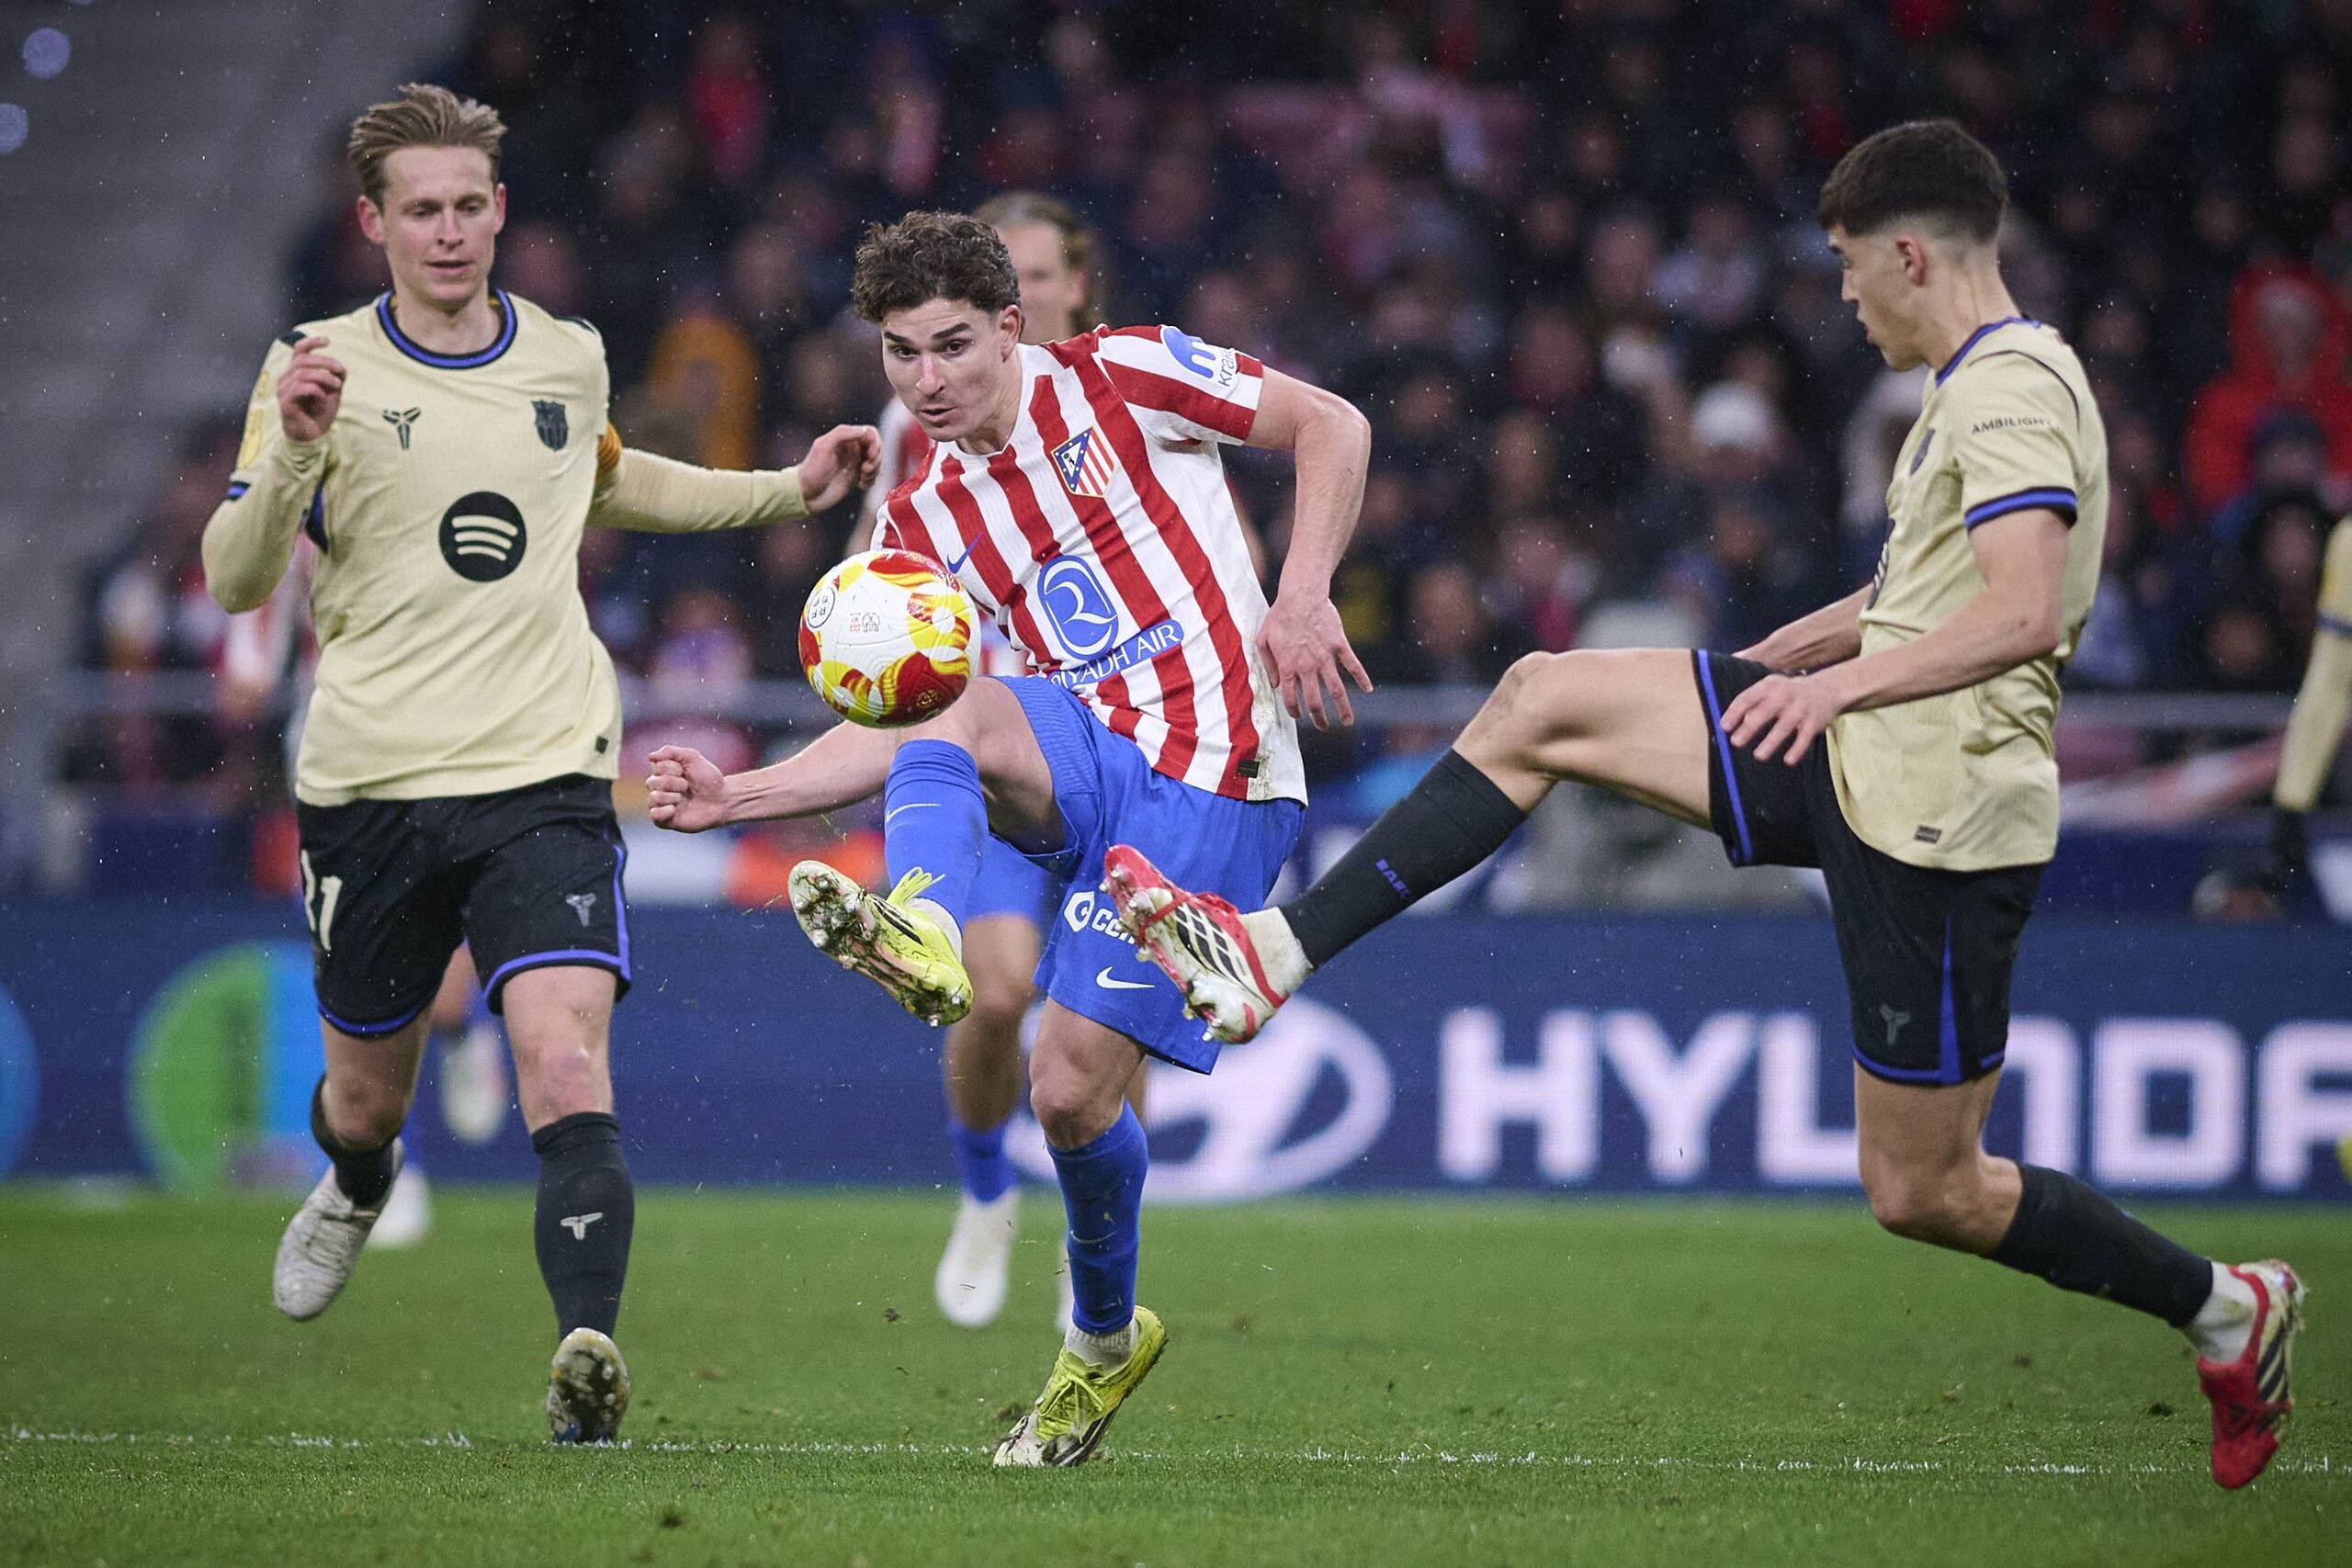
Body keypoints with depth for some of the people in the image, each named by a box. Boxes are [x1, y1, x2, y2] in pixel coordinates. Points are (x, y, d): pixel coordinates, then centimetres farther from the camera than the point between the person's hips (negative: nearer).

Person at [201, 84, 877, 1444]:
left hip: (545, 774, 0)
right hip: (372, 780, 0)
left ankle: (590, 1360, -30)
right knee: (368, 1095, 16)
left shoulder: (570, 359, 7)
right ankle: (355, 1188, 52)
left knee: (568, 1069, -21)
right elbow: (237, 581, -11)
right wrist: (294, 452, -29)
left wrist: (789, 490, 23)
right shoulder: (323, 370, -4)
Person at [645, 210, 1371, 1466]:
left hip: (1215, 785, -5)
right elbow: (895, 734, 14)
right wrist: (735, 798, 1)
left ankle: (1104, 1337, 8)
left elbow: (1332, 426, 2)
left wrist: (1301, 599, -11)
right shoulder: (921, 523, 14)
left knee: (1072, 1084, -14)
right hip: (1094, 773, 5)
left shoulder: (1117, 378, 1)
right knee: (952, 716, -28)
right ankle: (922, 939, -44)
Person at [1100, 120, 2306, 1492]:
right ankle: (1277, 954, -3)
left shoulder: (2014, 389, -16)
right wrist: (1767, 663, 33)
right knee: (1547, 702, 0)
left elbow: (2025, 613, -28)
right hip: (1855, 762, 10)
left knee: (1921, 1192, -1)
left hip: (1937, 822, -10)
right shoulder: (1973, 386, 16)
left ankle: (2229, 1314, 17)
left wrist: (1840, 681, -25)